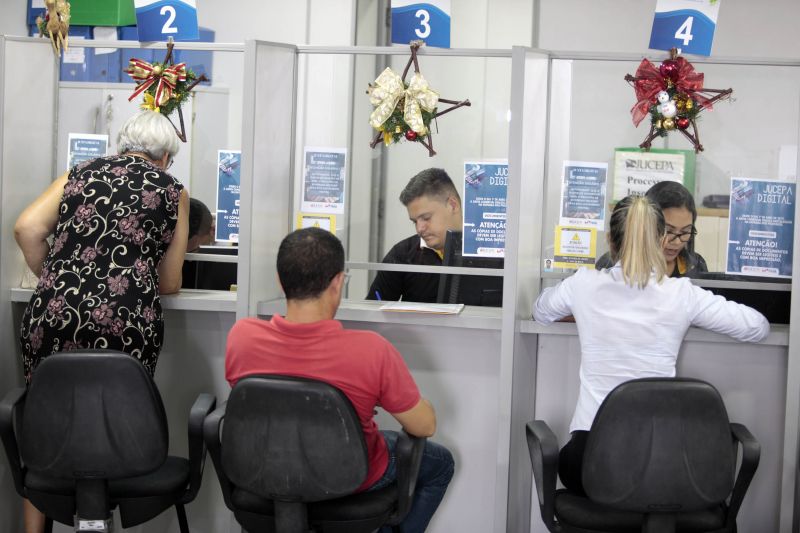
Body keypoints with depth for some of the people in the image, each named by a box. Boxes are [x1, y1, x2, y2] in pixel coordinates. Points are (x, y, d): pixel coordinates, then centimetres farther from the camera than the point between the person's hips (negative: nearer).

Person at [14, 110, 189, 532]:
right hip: (126, 323, -2)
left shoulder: (80, 174, 18)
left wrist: (56, 283, 17)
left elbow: (27, 228, 3)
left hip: (54, 318, 2)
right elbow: (170, 283, 12)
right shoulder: (172, 192, 14)